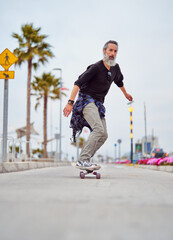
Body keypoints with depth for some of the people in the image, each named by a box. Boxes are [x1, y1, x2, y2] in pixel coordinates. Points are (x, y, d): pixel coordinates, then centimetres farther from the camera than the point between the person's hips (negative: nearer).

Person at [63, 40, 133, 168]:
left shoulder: (115, 68, 8)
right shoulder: (96, 67, -15)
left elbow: (119, 81, 31)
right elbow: (78, 83, -21)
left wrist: (126, 94, 47)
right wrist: (70, 102, -31)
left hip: (98, 104, 8)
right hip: (86, 100, -8)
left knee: (103, 135, -2)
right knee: (99, 129, -27)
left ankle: (84, 161, 2)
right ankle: (82, 160, -27)